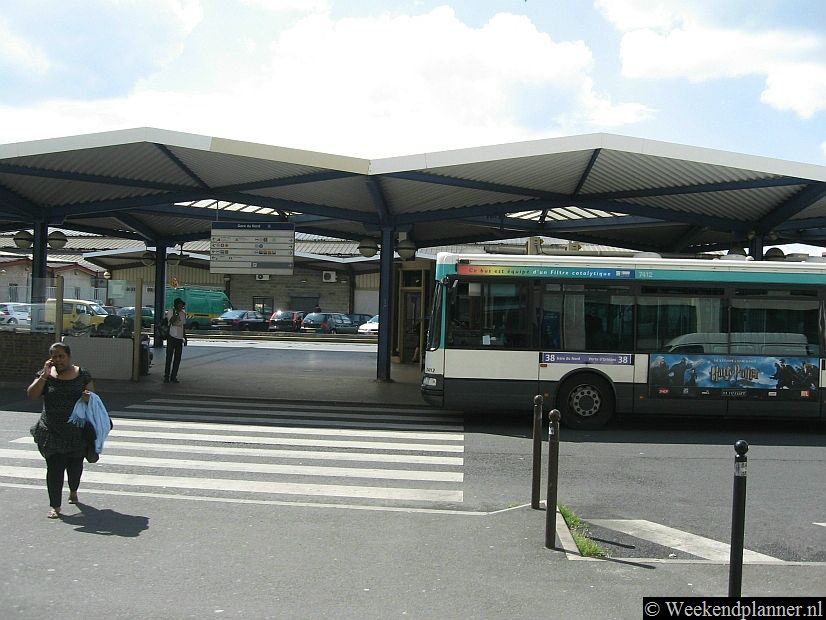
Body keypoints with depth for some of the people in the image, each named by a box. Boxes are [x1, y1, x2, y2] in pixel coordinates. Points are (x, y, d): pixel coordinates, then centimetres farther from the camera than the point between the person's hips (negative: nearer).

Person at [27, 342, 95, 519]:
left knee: (75, 465, 11)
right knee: (54, 467, -4)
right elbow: (31, 395, -7)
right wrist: (44, 375, -16)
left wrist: (89, 397, -17)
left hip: (77, 431, 1)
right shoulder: (46, 375, 2)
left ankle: (73, 491, 41)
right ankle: (55, 506, 3)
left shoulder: (82, 375, 2)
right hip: (52, 431, 0)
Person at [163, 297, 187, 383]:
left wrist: (185, 338, 16)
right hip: (172, 337, -5)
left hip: (180, 338, 5)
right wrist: (176, 313, -25)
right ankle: (166, 376, 0)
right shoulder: (170, 312, -2)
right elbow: (171, 321, -19)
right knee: (169, 357, -4)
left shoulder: (183, 314, 13)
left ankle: (173, 376, 10)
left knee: (177, 358, 4)